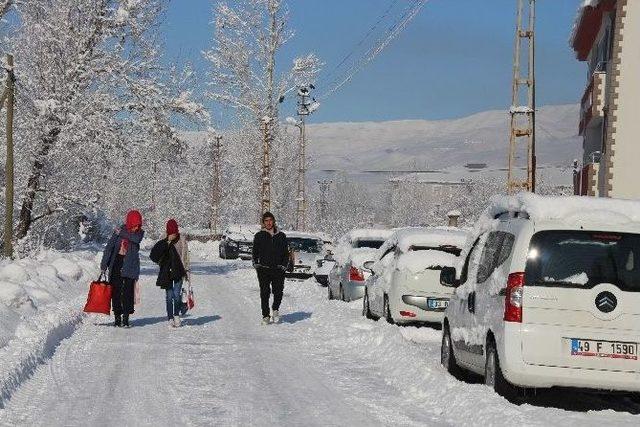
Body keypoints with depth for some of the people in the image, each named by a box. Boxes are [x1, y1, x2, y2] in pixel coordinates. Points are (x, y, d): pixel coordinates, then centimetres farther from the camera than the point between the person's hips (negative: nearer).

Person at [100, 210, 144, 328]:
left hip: (130, 266, -1)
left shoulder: (140, 233, 2)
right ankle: (117, 317, 8)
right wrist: (104, 265, -3)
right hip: (117, 264, 1)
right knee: (116, 291, 1)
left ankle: (126, 318, -3)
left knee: (128, 292, -7)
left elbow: (137, 239, -21)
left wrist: (122, 233, -12)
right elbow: (109, 247, 1)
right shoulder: (118, 231, 1)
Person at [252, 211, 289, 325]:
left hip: (278, 269, 1)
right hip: (263, 269, -1)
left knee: (278, 291, -7)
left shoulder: (281, 236, 13)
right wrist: (255, 263, -6)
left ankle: (275, 309, 19)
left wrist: (284, 265, 3)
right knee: (265, 293, -2)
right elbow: (255, 251, 10)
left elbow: (286, 253, 16)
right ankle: (265, 316, 7)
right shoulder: (259, 236, 9)